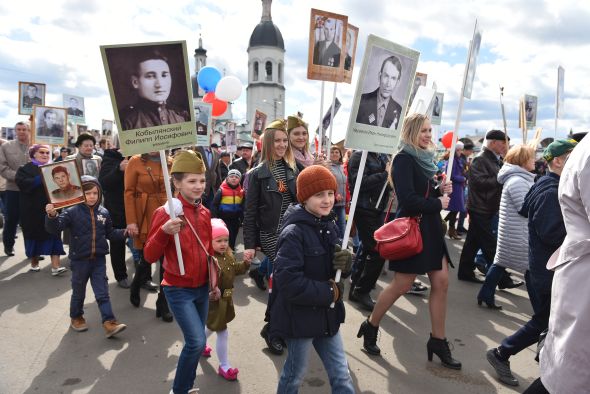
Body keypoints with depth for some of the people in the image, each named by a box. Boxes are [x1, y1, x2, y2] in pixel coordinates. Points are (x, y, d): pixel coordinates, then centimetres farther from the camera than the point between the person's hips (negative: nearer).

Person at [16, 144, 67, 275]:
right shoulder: (26, 169, 2)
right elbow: (22, 183, -16)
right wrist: (41, 179, -23)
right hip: (33, 209, -2)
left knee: (54, 234, -5)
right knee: (34, 235, 9)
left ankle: (55, 266, -9)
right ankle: (34, 263, 27)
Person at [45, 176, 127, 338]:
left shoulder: (103, 213, 1)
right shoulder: (72, 212, -10)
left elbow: (109, 233, 13)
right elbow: (55, 229, -18)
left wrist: (124, 233, -1)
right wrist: (52, 215, -36)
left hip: (99, 259, 2)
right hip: (79, 260, -2)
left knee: (102, 293, 2)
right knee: (78, 292, 16)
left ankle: (109, 322, 2)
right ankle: (76, 317, 38)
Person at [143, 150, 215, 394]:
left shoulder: (205, 213, 2)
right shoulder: (166, 212, -16)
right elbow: (150, 257, -18)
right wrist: (164, 232, -35)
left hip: (202, 287, 6)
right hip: (178, 290, -6)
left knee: (196, 342, 15)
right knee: (197, 342, -10)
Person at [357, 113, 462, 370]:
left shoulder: (425, 158, 12)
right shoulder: (404, 159, -14)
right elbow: (408, 200, -23)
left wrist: (441, 191, -1)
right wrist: (439, 204, -12)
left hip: (431, 227, 8)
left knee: (441, 282, 5)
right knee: (402, 285, 0)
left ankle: (438, 341, 18)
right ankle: (370, 328, 21)